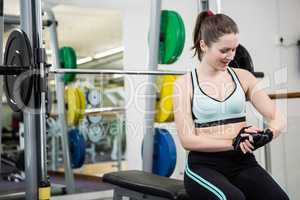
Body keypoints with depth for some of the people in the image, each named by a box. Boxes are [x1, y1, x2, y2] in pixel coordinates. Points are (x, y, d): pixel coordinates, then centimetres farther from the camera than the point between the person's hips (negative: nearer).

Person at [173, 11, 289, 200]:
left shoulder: (243, 77, 8)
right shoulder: (185, 84, -1)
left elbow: (277, 119, 3)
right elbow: (188, 140, -7)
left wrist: (265, 135, -20)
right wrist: (233, 143, -18)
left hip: (242, 163, 3)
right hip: (204, 165, -3)